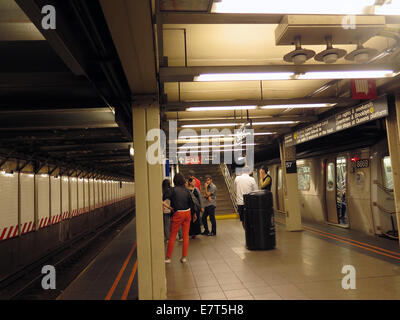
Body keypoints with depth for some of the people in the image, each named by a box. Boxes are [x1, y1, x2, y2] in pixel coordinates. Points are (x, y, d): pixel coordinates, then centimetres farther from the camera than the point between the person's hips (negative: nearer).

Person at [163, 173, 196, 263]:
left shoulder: (172, 190, -8)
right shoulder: (186, 190, 5)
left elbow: (162, 200, -18)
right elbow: (192, 203, 10)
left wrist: (169, 207, -7)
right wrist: (194, 214, 21)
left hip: (178, 214, -4)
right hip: (187, 213, 4)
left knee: (172, 236, 6)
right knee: (186, 236, 11)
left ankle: (168, 258, 13)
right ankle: (184, 257, 16)